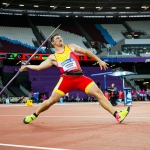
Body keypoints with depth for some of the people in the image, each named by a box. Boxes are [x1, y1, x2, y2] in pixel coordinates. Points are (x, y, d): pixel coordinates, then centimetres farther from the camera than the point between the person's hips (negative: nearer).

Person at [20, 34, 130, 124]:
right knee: (52, 100, -5)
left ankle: (117, 115, -14)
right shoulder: (53, 57, 13)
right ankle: (34, 115, 18)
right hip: (66, 79, -1)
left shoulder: (71, 47, 16)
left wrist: (100, 61, 17)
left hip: (80, 78, 1)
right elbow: (39, 67, 13)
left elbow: (86, 52, 20)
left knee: (99, 94, -11)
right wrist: (27, 66, 3)